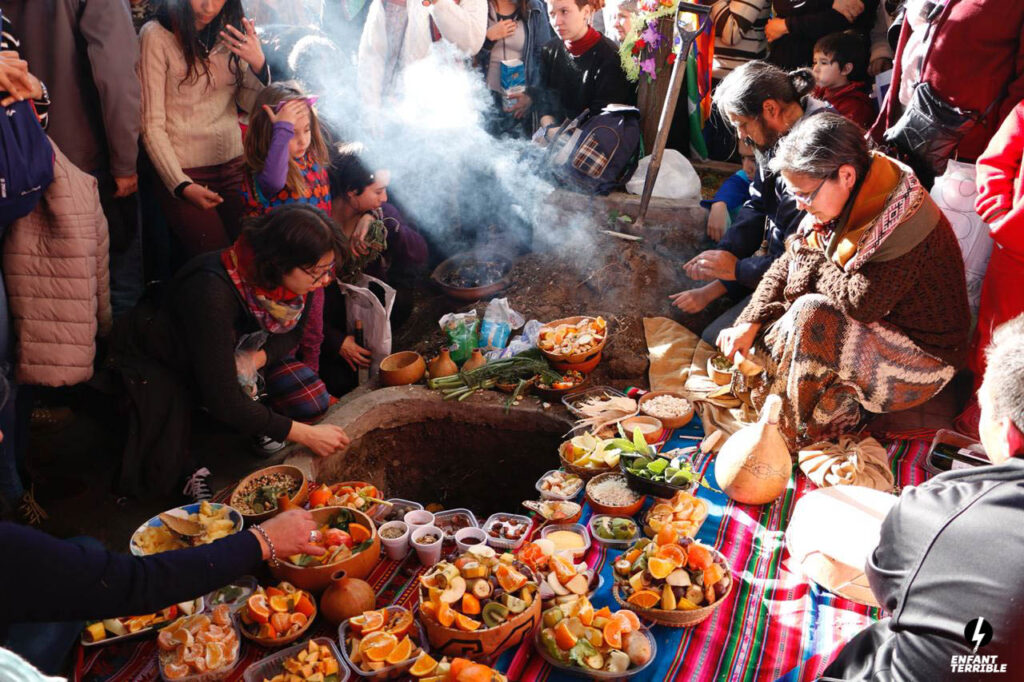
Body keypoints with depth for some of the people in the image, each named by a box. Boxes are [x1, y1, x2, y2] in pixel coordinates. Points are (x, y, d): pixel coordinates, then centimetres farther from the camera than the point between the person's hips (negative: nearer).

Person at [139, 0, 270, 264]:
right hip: (183, 173, -4)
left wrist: (258, 64, -12)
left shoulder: (229, 31, 6)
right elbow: (152, 125, -8)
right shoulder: (156, 35, -9)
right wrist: (181, 185, -16)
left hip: (233, 165, 5)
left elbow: (250, 104, 8)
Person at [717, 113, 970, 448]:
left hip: (924, 358, -9)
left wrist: (811, 261, -16)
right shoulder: (843, 202, -3)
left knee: (810, 315, -30)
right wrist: (750, 323, -12)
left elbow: (861, 303, -32)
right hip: (874, 332, 9)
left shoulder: (903, 218, -29)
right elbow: (788, 264, 1)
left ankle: (794, 434, -12)